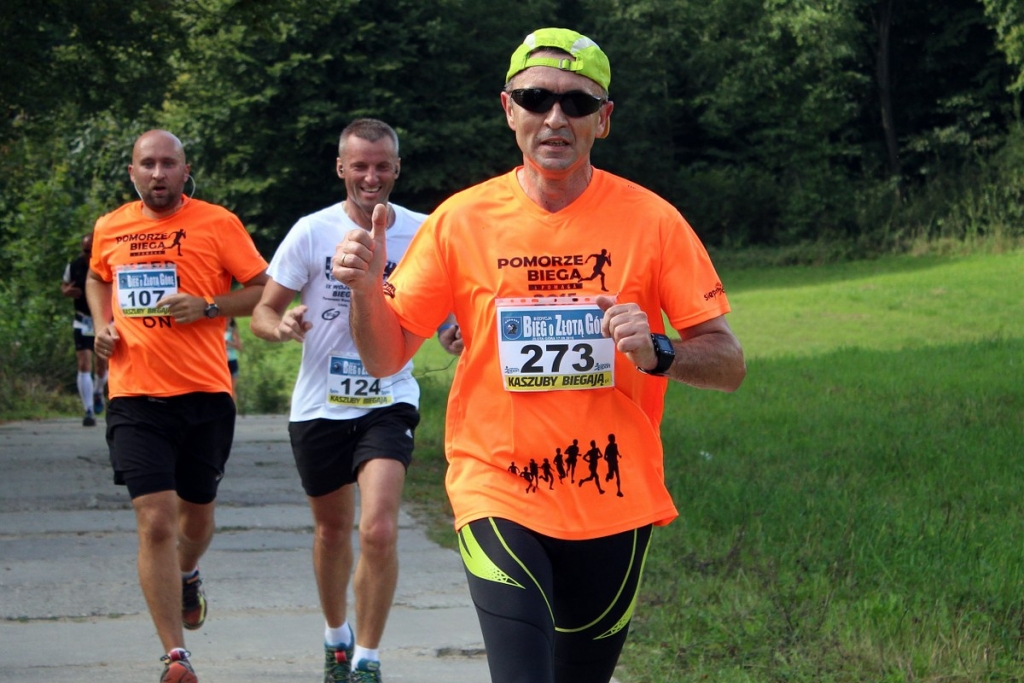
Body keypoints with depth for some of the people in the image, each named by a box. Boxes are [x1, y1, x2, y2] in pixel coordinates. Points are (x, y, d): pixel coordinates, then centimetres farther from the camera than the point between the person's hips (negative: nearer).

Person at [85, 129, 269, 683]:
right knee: (155, 521, -11)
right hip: (135, 399, 0)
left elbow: (264, 289, 1)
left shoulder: (217, 223, -2)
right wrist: (102, 324, 9)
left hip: (205, 393, 0)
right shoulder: (110, 229, 8)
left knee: (196, 515, 16)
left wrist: (207, 308, -13)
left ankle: (186, 576, 53)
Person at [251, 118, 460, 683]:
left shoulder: (423, 233, -2)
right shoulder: (312, 232, -6)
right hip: (320, 404, 1)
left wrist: (454, 334, -13)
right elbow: (263, 312, -3)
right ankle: (335, 635, 40)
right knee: (332, 528, 16)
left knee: (379, 530, -18)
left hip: (389, 401, -1)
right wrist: (282, 327, -27)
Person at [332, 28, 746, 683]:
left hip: (616, 506, 1)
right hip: (499, 496, -1)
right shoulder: (462, 221, -2)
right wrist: (366, 288, -18)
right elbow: (386, 357, 3)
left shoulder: (651, 221, -4)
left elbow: (729, 363, -3)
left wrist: (658, 352, -23)